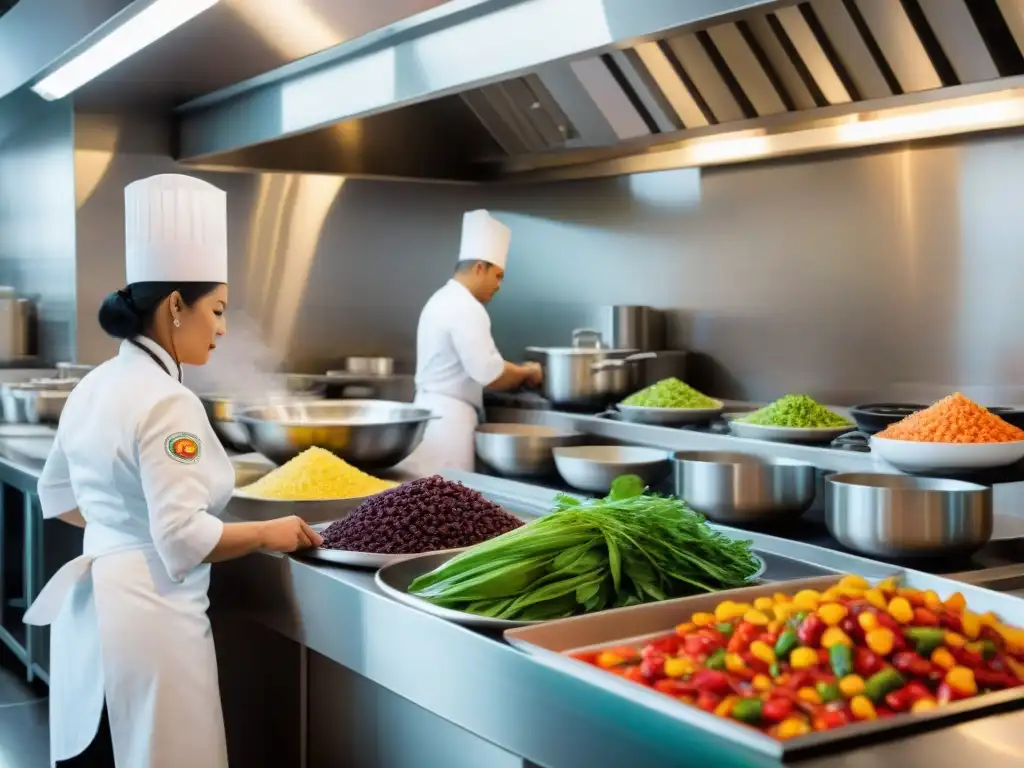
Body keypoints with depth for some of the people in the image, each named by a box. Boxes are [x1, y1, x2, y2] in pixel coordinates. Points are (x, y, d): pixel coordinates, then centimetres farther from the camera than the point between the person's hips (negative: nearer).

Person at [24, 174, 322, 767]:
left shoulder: (94, 387, 8)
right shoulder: (167, 403, -20)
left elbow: (59, 496, 20)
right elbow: (186, 539, -23)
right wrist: (270, 534, -10)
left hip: (89, 605, 9)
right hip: (147, 617, -9)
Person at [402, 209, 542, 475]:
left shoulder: (443, 300, 16)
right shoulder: (465, 308, -16)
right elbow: (489, 373, -22)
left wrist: (516, 372, 15)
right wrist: (527, 373, -4)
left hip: (434, 412, 10)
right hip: (448, 418, -10)